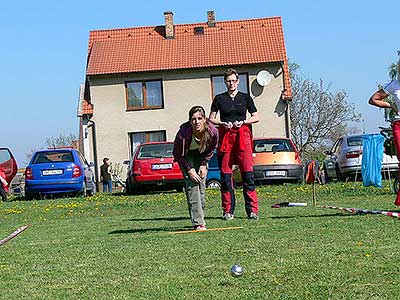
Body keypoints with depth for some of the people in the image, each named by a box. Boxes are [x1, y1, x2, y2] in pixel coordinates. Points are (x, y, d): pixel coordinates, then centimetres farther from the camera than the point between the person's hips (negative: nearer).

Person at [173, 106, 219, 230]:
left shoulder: (213, 131, -28)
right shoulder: (183, 133, -36)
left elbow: (212, 149, -4)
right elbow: (177, 154, -18)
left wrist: (204, 164, -8)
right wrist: (189, 170, -19)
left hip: (202, 155, 3)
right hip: (186, 155, -3)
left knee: (201, 184, -2)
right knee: (192, 184, -16)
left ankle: (200, 217, 14)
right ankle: (198, 222, -19)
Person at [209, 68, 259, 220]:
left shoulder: (245, 97, 11)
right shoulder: (219, 98, 11)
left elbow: (256, 117, 11)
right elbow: (211, 119, 11)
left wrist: (243, 122, -6)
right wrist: (223, 123, -7)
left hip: (242, 135, -1)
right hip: (225, 136, 1)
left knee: (247, 172, -9)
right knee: (225, 174, -2)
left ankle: (252, 210, -7)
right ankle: (228, 211, 5)